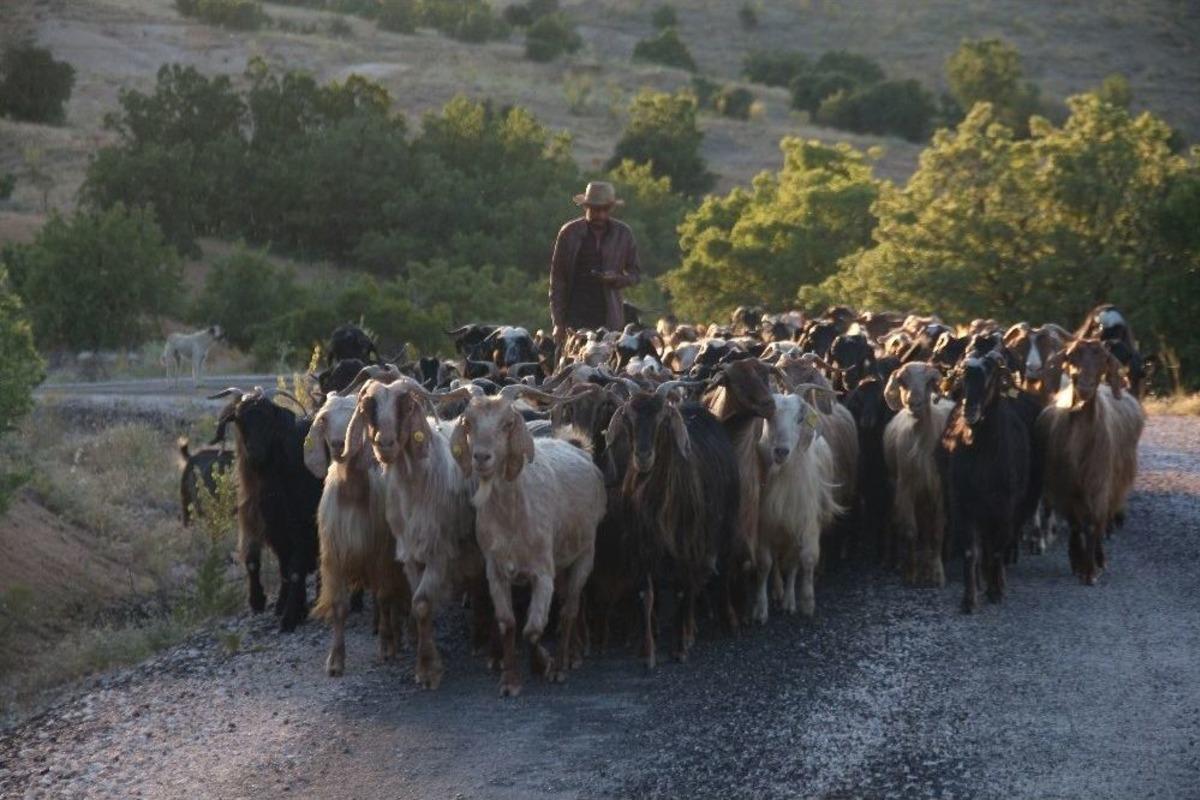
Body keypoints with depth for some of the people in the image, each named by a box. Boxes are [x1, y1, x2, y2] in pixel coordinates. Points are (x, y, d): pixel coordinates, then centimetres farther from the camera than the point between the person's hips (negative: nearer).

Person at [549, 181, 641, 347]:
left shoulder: (623, 233, 7)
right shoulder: (569, 233, 2)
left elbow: (635, 273, 15)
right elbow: (557, 278, 5)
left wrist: (617, 279, -9)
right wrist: (558, 323, -1)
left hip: (610, 321, 1)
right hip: (576, 319, -1)